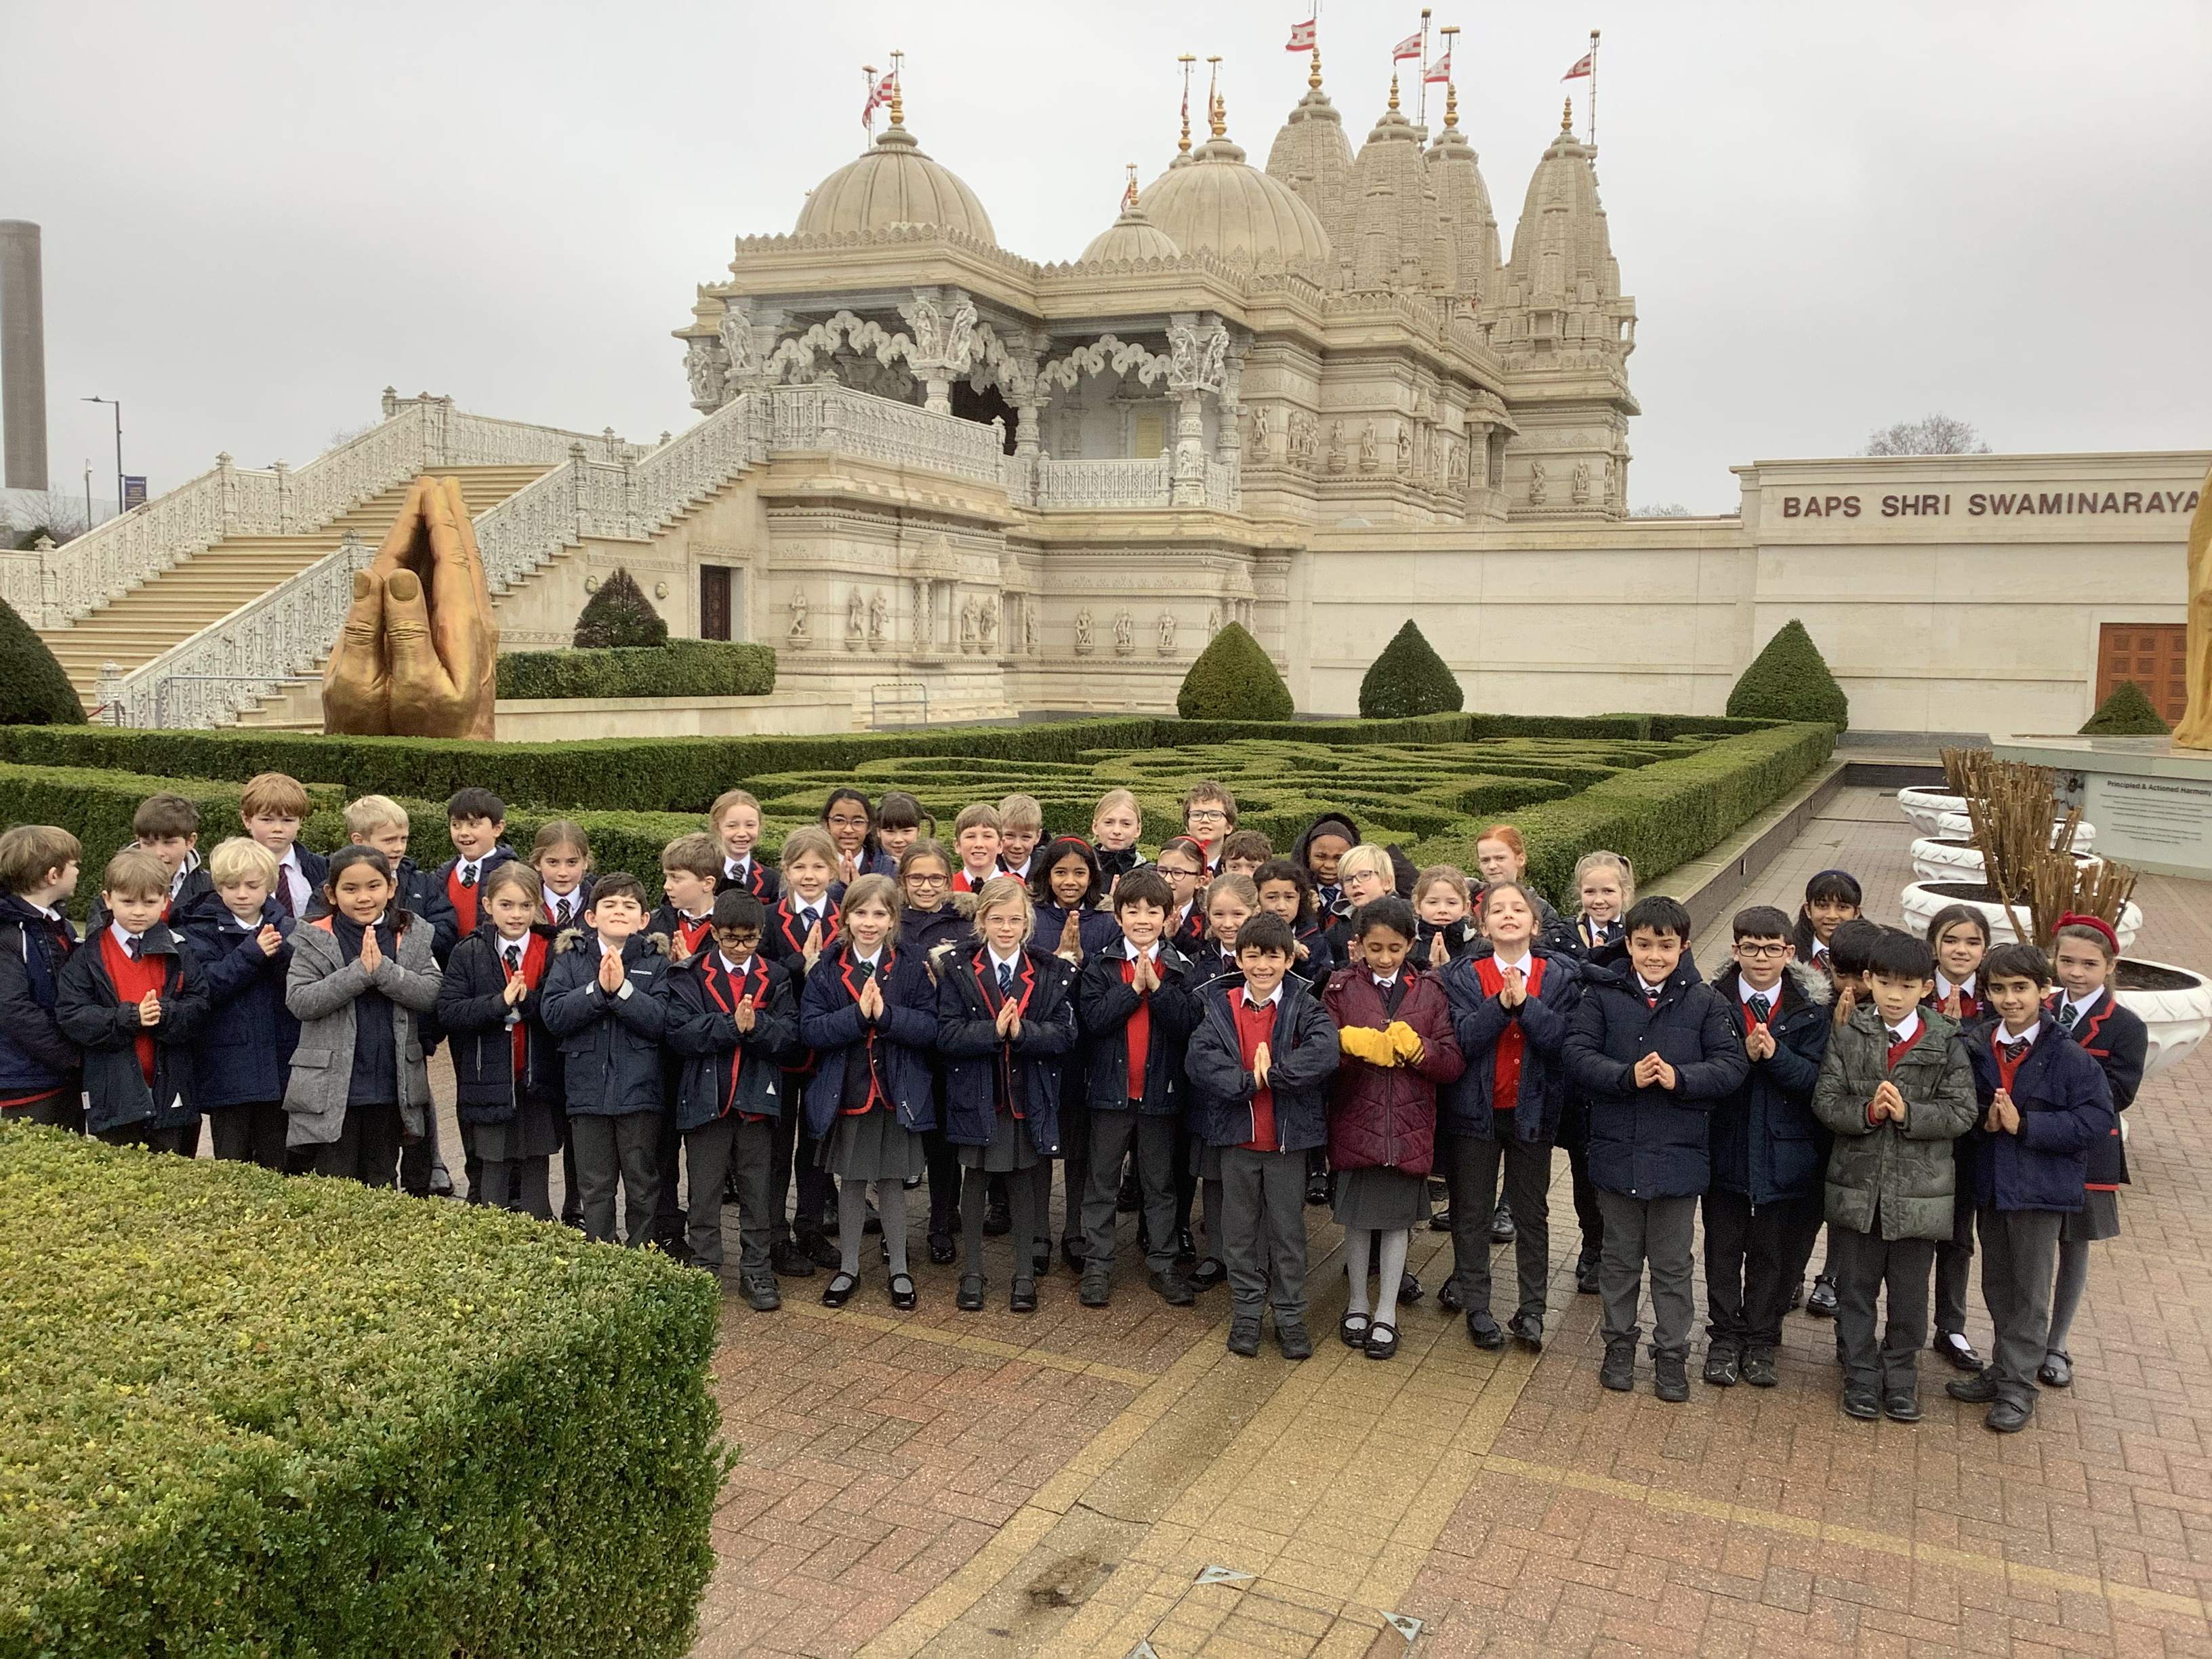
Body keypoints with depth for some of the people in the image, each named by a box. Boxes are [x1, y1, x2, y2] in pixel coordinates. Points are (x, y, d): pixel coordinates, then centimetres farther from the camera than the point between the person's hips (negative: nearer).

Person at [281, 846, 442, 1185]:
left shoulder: (414, 936, 2)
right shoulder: (314, 940, -3)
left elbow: (433, 994, -8)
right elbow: (299, 1001, -13)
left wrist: (383, 969, -20)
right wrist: (359, 972, -21)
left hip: (390, 1086, 2)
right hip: (333, 1088, -2)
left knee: (382, 1182, 15)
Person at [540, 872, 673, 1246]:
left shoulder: (657, 961, 0)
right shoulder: (570, 959, 5)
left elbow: (661, 1022, -11)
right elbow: (552, 1015, -8)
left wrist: (621, 988, -20)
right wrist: (598, 988, -18)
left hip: (640, 1090, -1)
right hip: (588, 1090, 1)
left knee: (643, 1188, 9)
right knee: (595, 1188, 11)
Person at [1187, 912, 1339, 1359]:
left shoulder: (1304, 1007, -5)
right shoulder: (1219, 1004, -1)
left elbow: (1325, 1052, -23)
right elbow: (1200, 1059, -14)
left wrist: (1271, 1074, -26)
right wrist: (1248, 1081, -24)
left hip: (1287, 1136, -1)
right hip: (1237, 1136, 2)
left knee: (1288, 1230, 9)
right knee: (1239, 1230, 12)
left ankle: (1290, 1317, 22)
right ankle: (1245, 1314, 26)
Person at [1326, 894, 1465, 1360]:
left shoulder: (1429, 992, 1)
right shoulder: (1341, 988, -1)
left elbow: (1453, 1064, -4)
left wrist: (1412, 1046, -18)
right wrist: (1359, 1043, -24)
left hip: (1409, 1126, 0)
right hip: (1355, 1122, 0)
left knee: (1398, 1219, 9)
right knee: (1356, 1216, 11)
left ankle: (1386, 1313, 23)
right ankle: (1358, 1303, 30)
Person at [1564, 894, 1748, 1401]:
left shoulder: (1703, 1002, -3)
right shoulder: (1602, 995, -3)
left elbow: (1732, 1066, -7)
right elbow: (1578, 1056, -9)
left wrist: (1678, 1078, -22)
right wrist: (1628, 1076, -23)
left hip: (1678, 1154, 0)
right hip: (1617, 1150, 0)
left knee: (1672, 1263, 12)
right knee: (1621, 1258, 16)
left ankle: (1672, 1354, 26)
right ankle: (1619, 1344, 31)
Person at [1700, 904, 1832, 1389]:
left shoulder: (1809, 1009, -2)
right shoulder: (1713, 1002, -6)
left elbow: (1814, 1079, -9)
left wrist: (1775, 1054, -24)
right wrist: (1745, 1055, -24)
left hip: (1785, 1151, 1)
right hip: (1726, 1146, -1)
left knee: (1774, 1253, 11)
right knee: (1723, 1249, 10)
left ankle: (1761, 1341, 26)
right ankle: (1724, 1338, 24)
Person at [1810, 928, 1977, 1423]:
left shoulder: (1946, 1043, -5)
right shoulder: (1848, 1037, -3)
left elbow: (1962, 1112, -7)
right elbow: (1825, 1101, -5)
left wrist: (1908, 1113, -21)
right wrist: (1867, 1113, -22)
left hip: (1919, 1190, 0)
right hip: (1857, 1185, 0)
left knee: (1910, 1293, 13)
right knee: (1854, 1289, 11)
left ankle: (1900, 1379, 31)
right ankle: (1862, 1378, 27)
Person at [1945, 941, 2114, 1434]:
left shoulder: (2068, 1056, -12)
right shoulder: (1974, 1048, 0)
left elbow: (2095, 1120, -16)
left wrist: (2024, 1125, -20)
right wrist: (1983, 1123, -14)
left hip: (2041, 1188, -5)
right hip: (1989, 1184, 5)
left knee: (2030, 1292, 5)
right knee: (1997, 1286, 17)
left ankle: (2017, 1385, 15)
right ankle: (2004, 1370, 32)